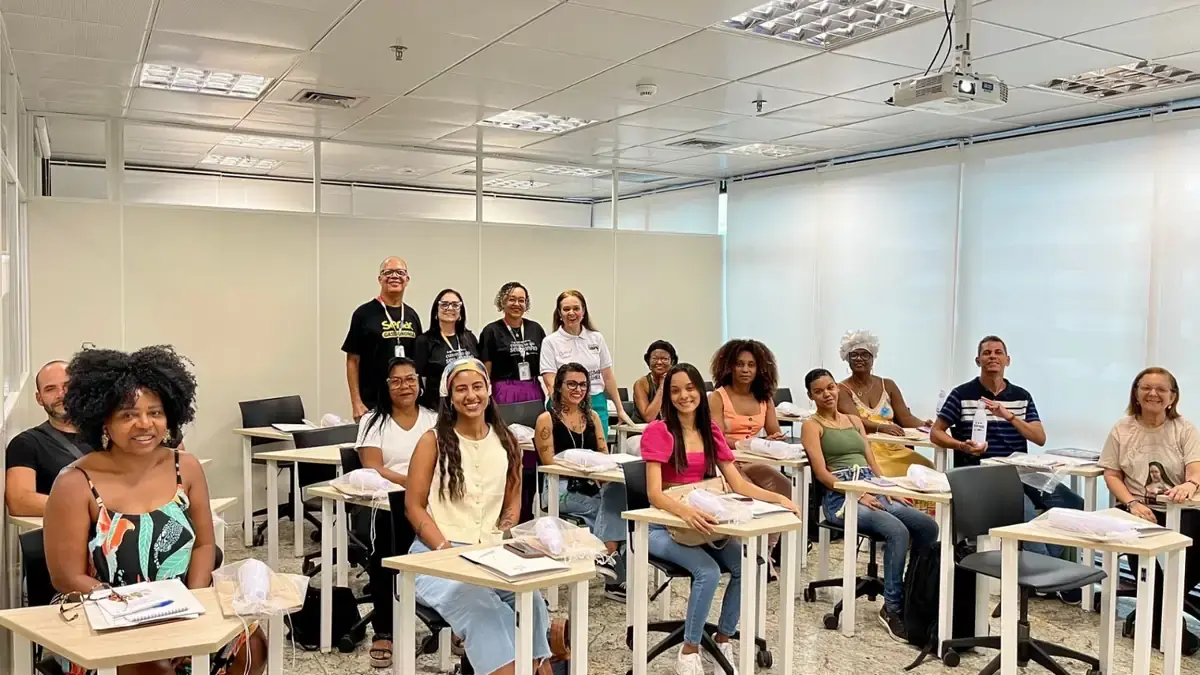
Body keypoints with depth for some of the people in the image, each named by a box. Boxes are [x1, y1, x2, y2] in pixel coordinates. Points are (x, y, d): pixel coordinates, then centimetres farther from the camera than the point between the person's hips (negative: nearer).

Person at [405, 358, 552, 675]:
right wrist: (445, 548, -13)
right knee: (476, 601, -36)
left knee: (531, 597, -30)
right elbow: (414, 506, -1)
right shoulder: (433, 440, 0)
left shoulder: (506, 441, 10)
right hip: (435, 554, -3)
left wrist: (503, 539, 0)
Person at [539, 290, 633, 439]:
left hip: (597, 405, 3)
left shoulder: (597, 338, 7)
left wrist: (620, 410, 11)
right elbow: (551, 383, -6)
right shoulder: (550, 342, -1)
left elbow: (608, 377, 11)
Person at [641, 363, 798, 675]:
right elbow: (654, 494, -21)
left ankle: (723, 638, 3)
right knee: (708, 572, -29)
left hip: (702, 523, 5)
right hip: (664, 526, -5)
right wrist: (685, 511, -41)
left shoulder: (711, 431, 6)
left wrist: (778, 498, -13)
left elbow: (738, 484, 3)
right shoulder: (658, 431, -12)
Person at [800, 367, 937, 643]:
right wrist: (858, 495, -17)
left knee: (928, 526, -18)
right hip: (841, 495, -6)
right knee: (897, 531, -31)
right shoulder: (812, 425, 5)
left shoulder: (854, 420, 24)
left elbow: (872, 462, 18)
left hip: (872, 489, 6)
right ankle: (893, 608, -19)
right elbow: (822, 473, -6)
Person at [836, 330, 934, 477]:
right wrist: (881, 427, -33)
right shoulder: (842, 389, 2)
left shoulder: (888, 385, 17)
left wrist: (924, 424, -13)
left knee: (926, 467, -22)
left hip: (893, 448, 5)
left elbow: (905, 417, 9)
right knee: (881, 472, -36)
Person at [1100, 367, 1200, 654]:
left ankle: (1160, 613, -4)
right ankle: (1165, 620, -11)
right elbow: (1111, 475, 4)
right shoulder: (1122, 429, 5)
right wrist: (1133, 503, -14)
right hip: (1139, 508, 0)